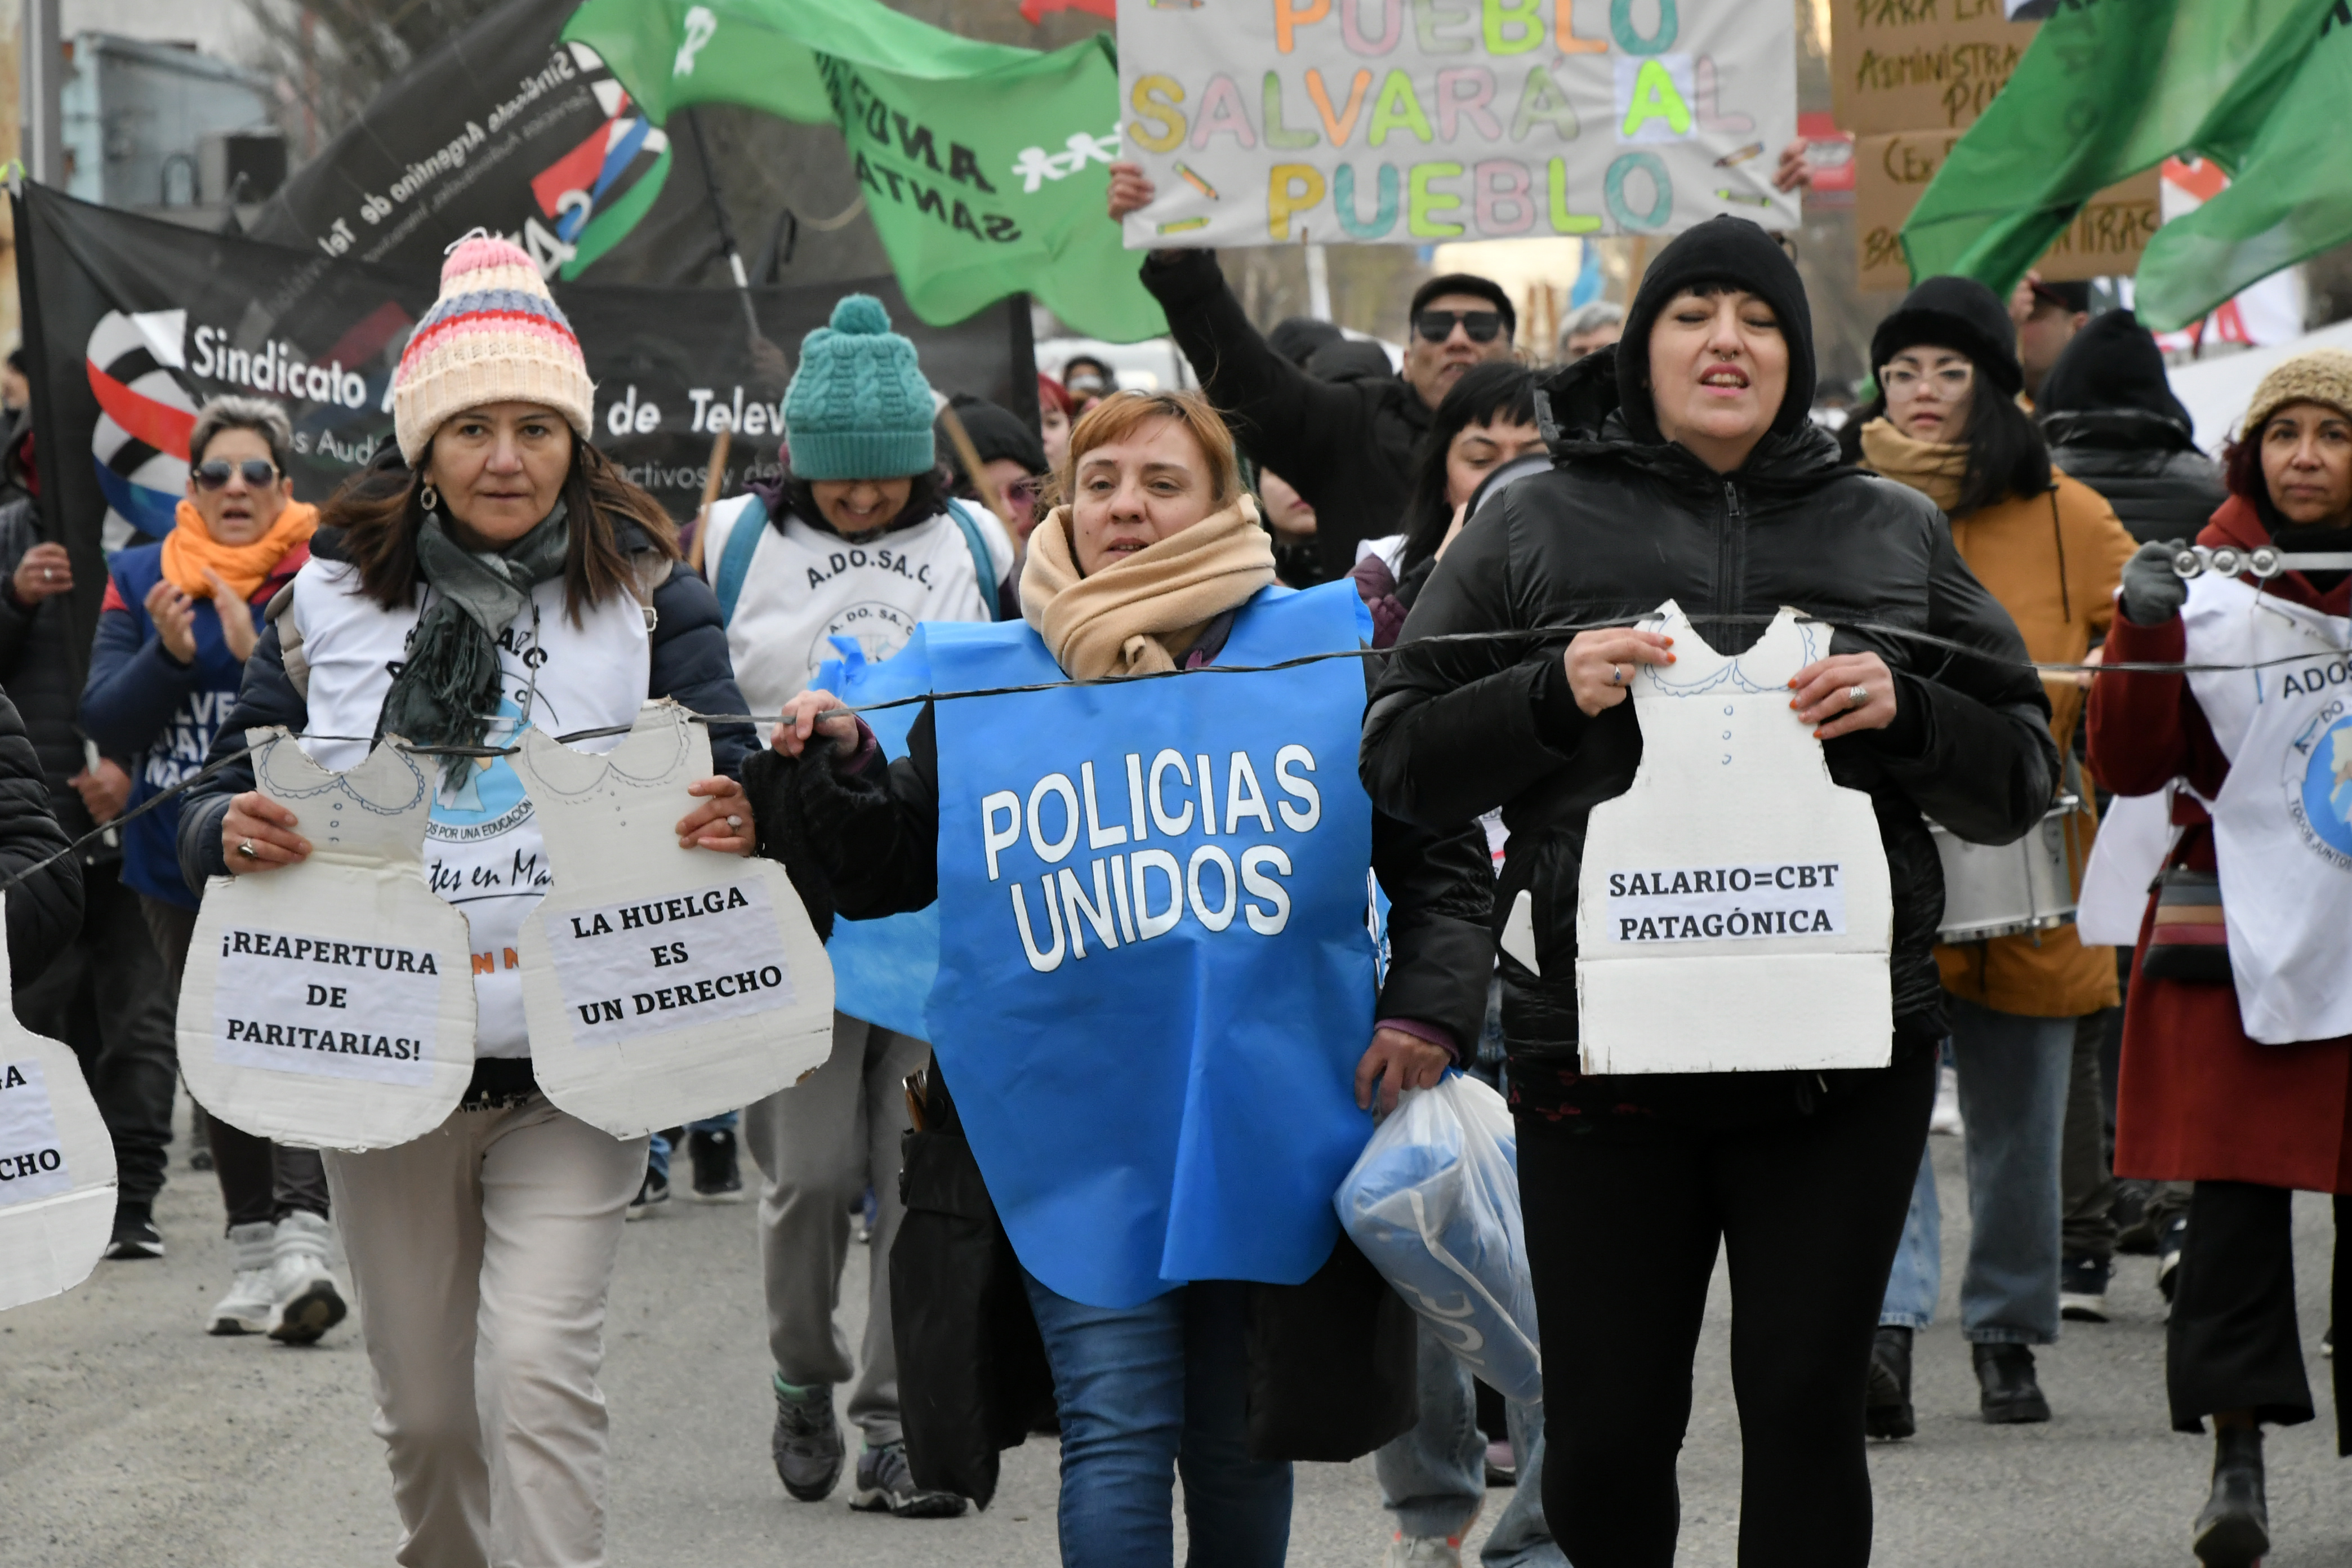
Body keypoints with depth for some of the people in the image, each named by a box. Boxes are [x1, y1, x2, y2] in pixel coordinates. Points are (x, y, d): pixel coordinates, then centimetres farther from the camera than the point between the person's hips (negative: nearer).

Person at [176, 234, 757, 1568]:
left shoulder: (647, 593, 2)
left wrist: (735, 821, -25)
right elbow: (219, 805, 8)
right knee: (427, 1412, 10)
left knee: (539, 1378, -17)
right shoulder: (334, 596, 5)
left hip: (572, 1067, -2)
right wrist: (234, 834, -17)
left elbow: (727, 782, -1)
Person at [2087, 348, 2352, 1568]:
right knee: (2236, 1190, -8)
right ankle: (2236, 1460, -6)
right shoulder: (2208, 584, 3)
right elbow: (2130, 767, 0)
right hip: (2240, 942, -1)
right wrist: (2144, 633, -15)